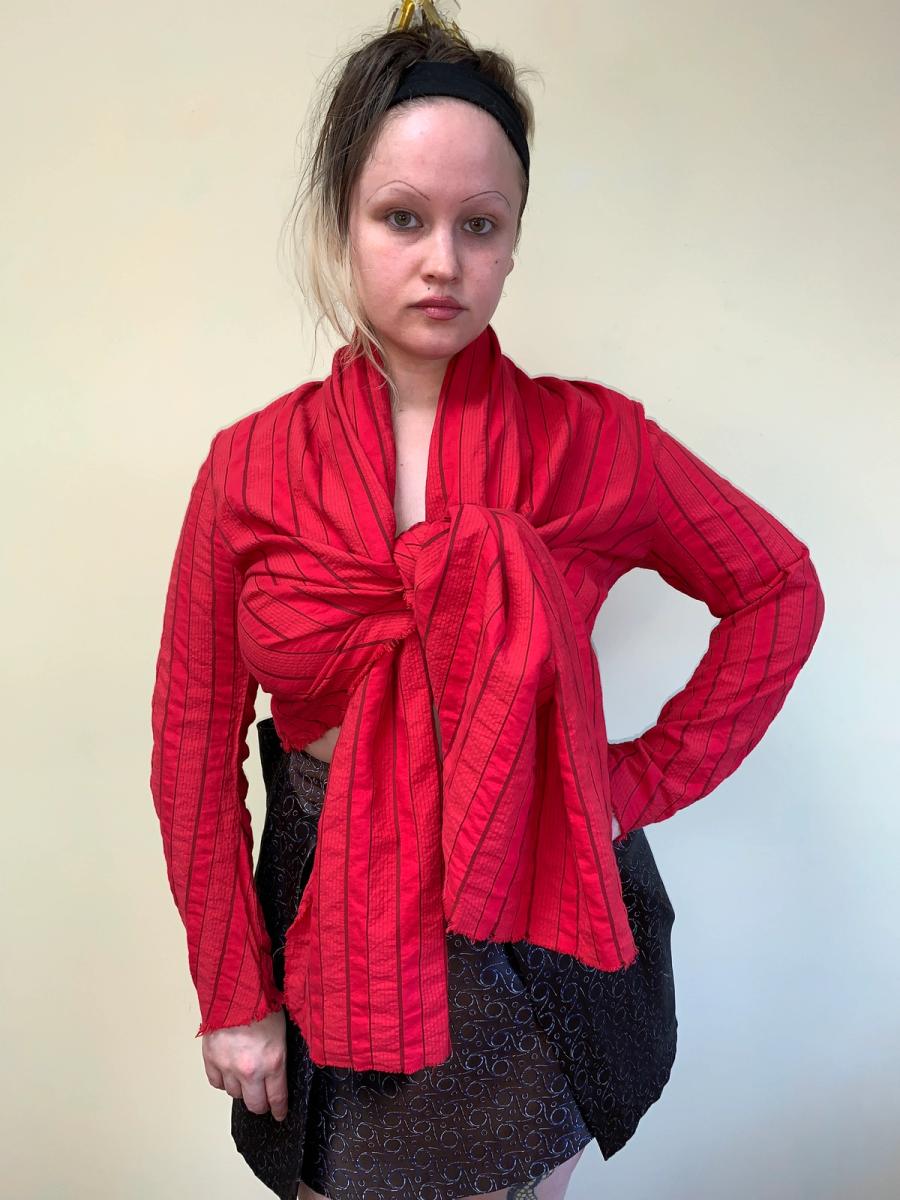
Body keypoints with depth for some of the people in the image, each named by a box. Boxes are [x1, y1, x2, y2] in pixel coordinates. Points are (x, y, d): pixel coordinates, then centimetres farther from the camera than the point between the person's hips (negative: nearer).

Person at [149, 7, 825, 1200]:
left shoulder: (592, 441, -9)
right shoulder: (250, 467, -7)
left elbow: (779, 589, 2)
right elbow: (196, 745, -3)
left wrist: (651, 778, -5)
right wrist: (231, 993, -3)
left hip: (543, 923, 0)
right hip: (335, 932, 1)